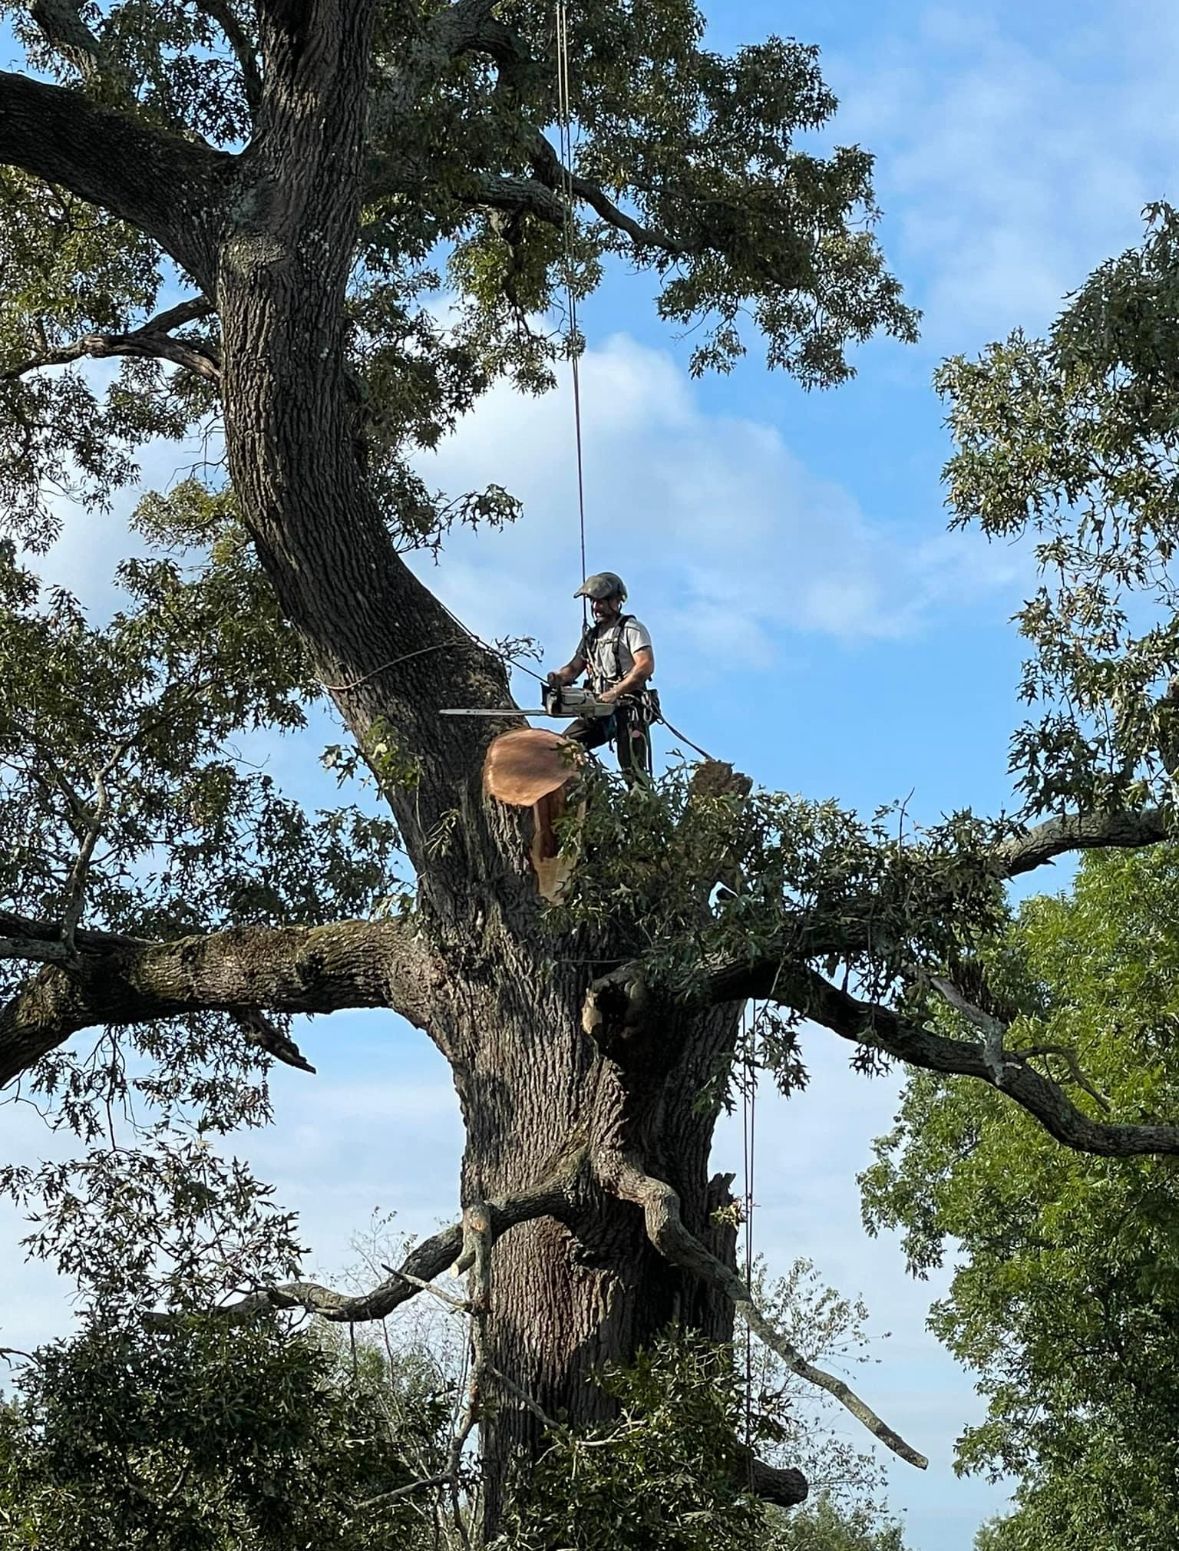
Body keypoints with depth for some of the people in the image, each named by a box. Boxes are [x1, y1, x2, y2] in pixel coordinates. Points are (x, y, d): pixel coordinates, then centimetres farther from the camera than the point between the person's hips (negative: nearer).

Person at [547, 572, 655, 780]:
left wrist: (615, 693, -23)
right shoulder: (591, 636, 21)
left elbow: (646, 666, -16)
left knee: (633, 771, -15)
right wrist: (559, 678, -8)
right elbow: (574, 668, 18)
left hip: (629, 710, -7)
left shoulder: (632, 629, -2)